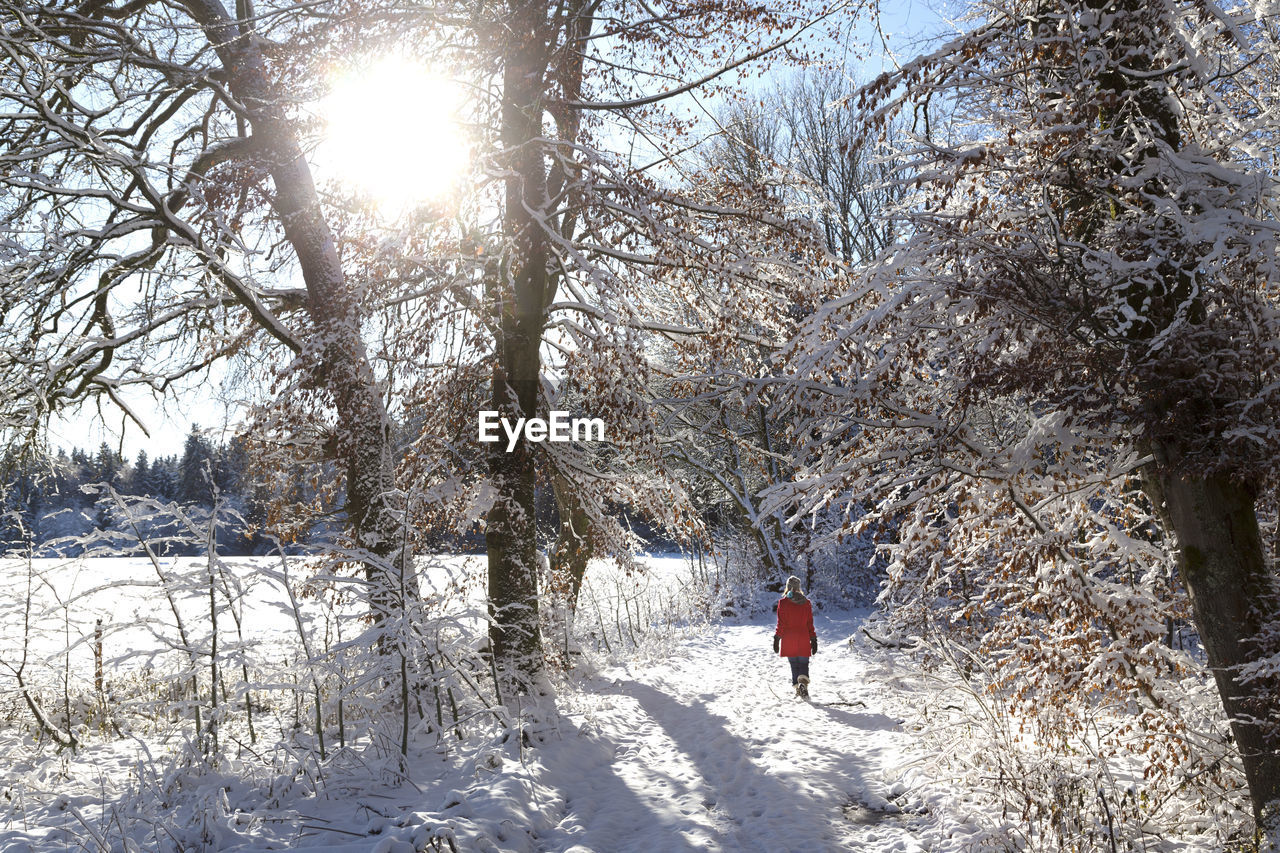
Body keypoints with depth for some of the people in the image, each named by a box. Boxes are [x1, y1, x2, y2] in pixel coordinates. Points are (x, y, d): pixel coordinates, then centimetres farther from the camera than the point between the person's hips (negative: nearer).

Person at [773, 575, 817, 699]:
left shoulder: (783, 602, -3)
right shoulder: (806, 602, 3)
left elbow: (781, 623, -5)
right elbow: (810, 623, 5)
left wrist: (776, 639, 1)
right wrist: (813, 640, 10)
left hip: (788, 638, -1)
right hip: (803, 639, 1)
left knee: (794, 664, 9)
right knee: (804, 664, 4)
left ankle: (797, 687, 4)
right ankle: (803, 683, -21)